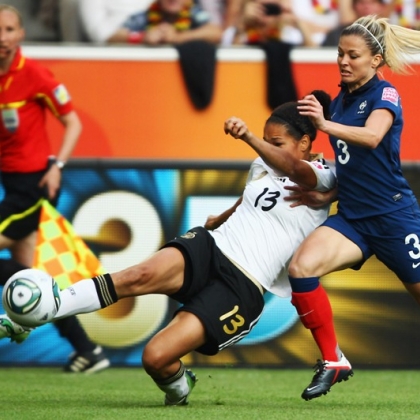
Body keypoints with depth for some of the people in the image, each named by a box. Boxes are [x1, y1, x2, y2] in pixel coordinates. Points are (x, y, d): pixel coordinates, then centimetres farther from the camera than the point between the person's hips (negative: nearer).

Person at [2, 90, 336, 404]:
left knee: (156, 357, -20)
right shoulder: (262, 166, 20)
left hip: (242, 287, -5)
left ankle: (178, 385, 16)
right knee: (141, 276, -31)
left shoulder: (320, 178, -1)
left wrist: (248, 138, -40)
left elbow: (295, 169, -25)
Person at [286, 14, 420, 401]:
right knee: (302, 266, -20)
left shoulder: (384, 95, -9)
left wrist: (325, 124, -46)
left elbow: (372, 137, -31)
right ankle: (333, 361, -12)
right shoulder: (340, 101, 11)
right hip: (352, 217, 6)